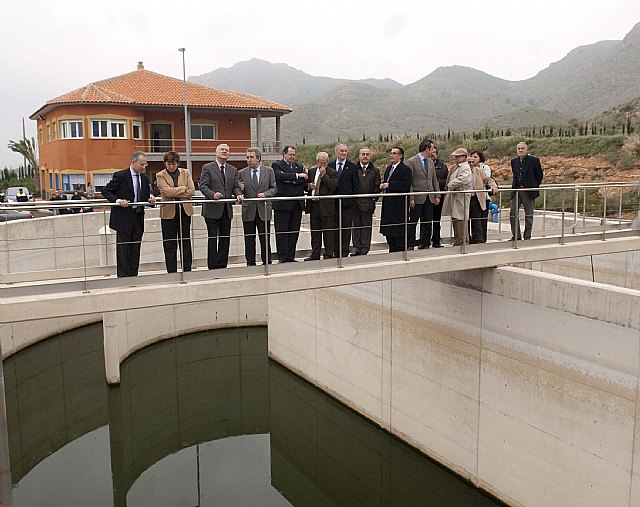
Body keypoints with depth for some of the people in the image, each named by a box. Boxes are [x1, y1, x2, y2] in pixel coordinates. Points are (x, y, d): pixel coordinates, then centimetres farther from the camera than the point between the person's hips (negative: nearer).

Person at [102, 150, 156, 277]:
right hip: (123, 219, -6)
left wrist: (150, 198, -4)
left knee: (135, 250, 8)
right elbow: (105, 191, -6)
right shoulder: (120, 176, -7)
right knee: (123, 249, -1)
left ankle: (133, 275, 15)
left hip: (138, 219, 6)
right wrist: (117, 200, -21)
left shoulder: (144, 178, 11)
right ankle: (122, 276, 4)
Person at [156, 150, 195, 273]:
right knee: (169, 245, 2)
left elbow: (192, 191, -1)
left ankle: (187, 271, 14)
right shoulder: (160, 175, 1)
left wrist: (175, 193, -9)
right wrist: (183, 188, -6)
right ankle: (171, 272, 9)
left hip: (185, 211, 2)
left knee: (185, 242, 7)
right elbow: (166, 191, -14)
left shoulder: (185, 173, 8)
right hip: (169, 212, -2)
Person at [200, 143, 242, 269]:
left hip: (227, 209, 5)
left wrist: (238, 194, -10)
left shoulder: (233, 170, 15)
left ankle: (222, 265, 15)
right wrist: (213, 195, -25)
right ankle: (212, 266, 5)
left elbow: (236, 186, 12)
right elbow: (203, 186, -8)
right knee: (212, 238, 0)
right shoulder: (207, 168, 0)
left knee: (225, 238, 7)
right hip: (212, 209, -5)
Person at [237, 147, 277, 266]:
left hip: (264, 210, -1)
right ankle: (250, 264, 13)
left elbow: (274, 188, 5)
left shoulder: (269, 171, 5)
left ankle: (267, 263, 13)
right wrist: (240, 189, -13)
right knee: (249, 240, 5)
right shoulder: (242, 173, 6)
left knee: (265, 239, 4)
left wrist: (265, 194, -12)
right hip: (248, 211, 1)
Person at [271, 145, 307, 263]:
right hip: (282, 204, -5)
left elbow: (305, 180, 4)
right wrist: (297, 176, -19)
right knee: (282, 232, -2)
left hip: (297, 204, 5)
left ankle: (291, 256, 14)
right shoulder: (277, 165, 2)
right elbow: (280, 176, -19)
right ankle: (282, 257, 3)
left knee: (294, 231, 7)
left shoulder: (299, 166, 18)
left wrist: (292, 181, -10)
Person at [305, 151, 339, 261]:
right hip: (313, 205, 5)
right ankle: (315, 254, 20)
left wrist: (324, 175, -16)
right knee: (315, 231, 12)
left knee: (328, 232, -1)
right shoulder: (311, 171, 13)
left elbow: (333, 186, -16)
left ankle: (328, 255, 7)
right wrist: (309, 186, -3)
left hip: (326, 206, -5)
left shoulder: (333, 172, -2)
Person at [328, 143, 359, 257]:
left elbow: (355, 185, 2)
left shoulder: (352, 167, 4)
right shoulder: (330, 166, 10)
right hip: (333, 202, 2)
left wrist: (353, 200, -5)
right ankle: (336, 251, 14)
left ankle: (345, 251, 6)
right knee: (335, 227, 6)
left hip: (347, 202, -2)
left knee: (346, 227, 0)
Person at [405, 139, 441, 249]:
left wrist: (437, 195, 8)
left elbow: (434, 180, 16)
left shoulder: (430, 162, 14)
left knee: (427, 222, 8)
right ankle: (410, 245, 6)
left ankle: (424, 244, 17)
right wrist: (411, 198, -16)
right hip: (417, 198, -6)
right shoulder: (411, 162, -7)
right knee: (413, 223, -1)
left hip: (429, 198, 6)